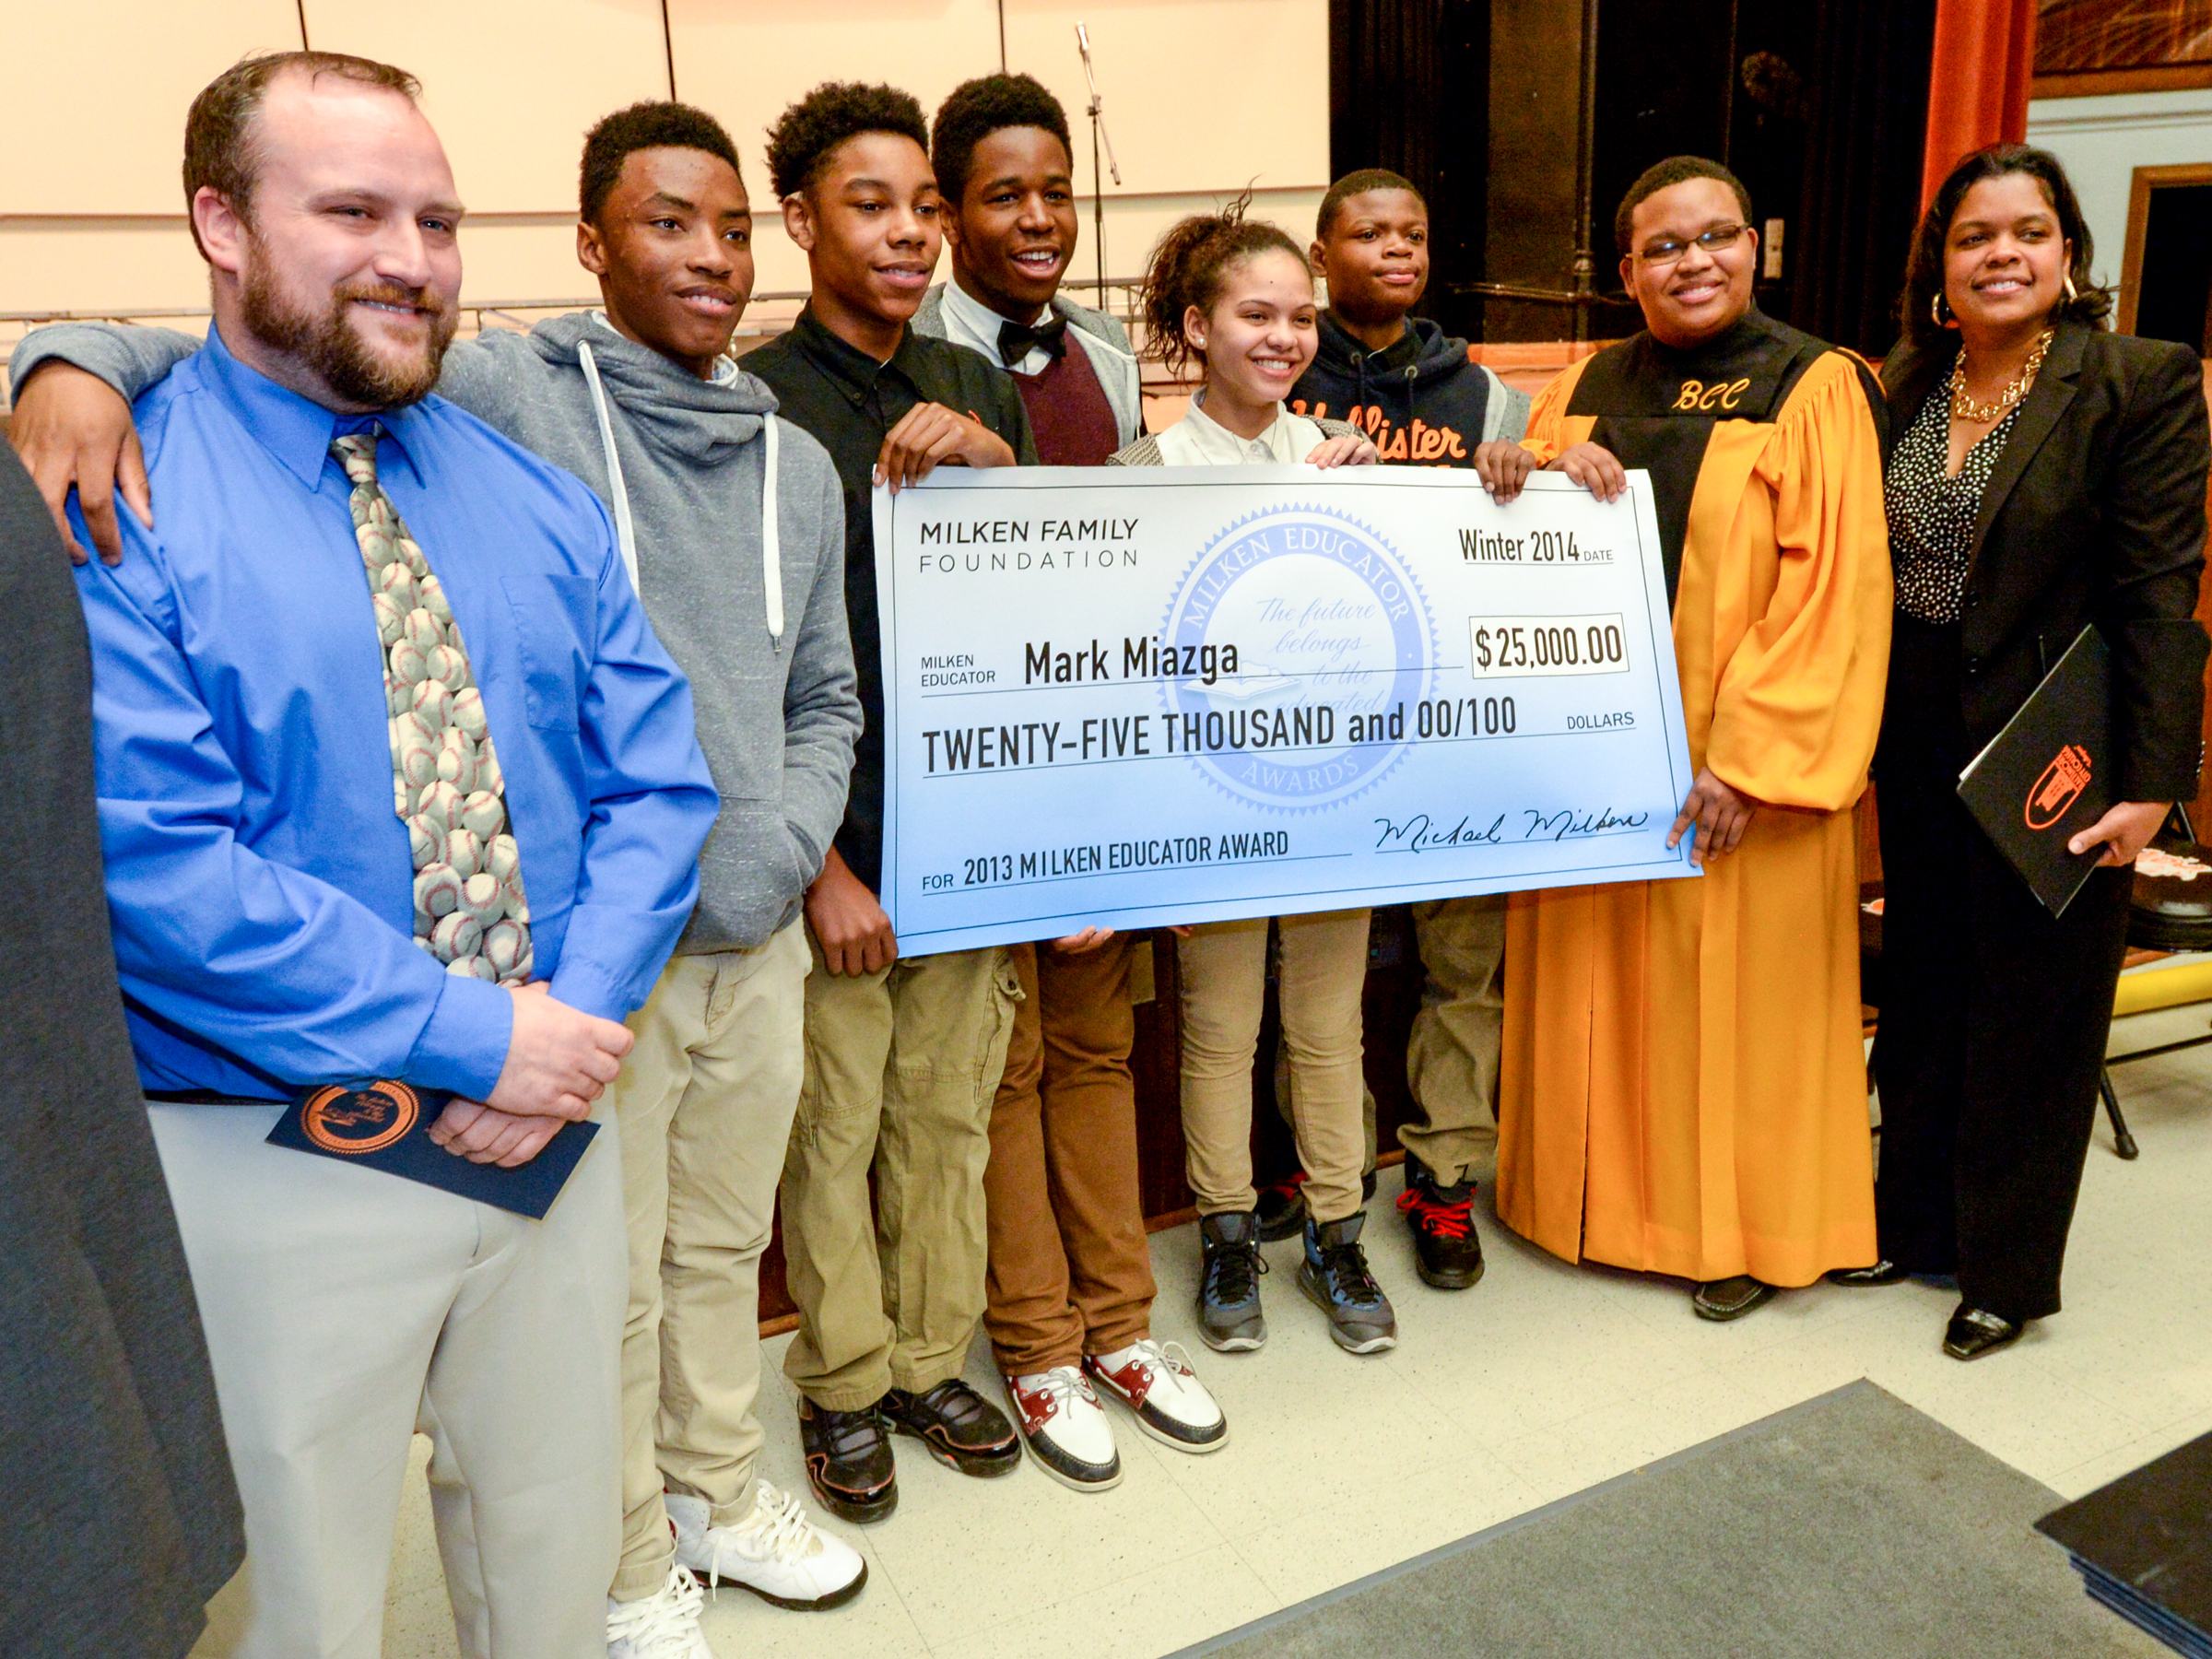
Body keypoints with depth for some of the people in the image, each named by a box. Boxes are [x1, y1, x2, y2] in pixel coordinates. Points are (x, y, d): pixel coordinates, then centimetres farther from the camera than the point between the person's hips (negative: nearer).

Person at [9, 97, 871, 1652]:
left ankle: (718, 1494, 47)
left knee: (722, 1251, 22)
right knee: (607, 1287, 11)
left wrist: (786, 856, 0)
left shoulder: (801, 464, 9)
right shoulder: (506, 396, -8)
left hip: (759, 943, 5)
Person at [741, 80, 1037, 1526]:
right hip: (829, 841, -4)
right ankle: (843, 1386, 30)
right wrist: (822, 866, -10)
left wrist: (993, 462, -9)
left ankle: (931, 1361, 34)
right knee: (835, 1128, 8)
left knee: (950, 1114, 14)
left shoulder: (976, 388, 9)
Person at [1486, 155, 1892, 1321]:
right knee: (1599, 978, 12)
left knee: (1733, 988, 7)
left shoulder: (1816, 387, -4)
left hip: (1735, 762, -4)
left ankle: (1744, 1224, 26)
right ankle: (1603, 1188, 32)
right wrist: (1536, 474, -10)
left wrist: (1748, 757, -17)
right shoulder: (1586, 387, 10)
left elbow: (1834, 587, -11)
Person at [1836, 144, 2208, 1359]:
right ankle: (1914, 1220, 34)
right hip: (1916, 748, 5)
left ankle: (2009, 1269, 25)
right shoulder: (1903, 387, 7)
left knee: (2031, 1012, 8)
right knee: (1920, 996, 16)